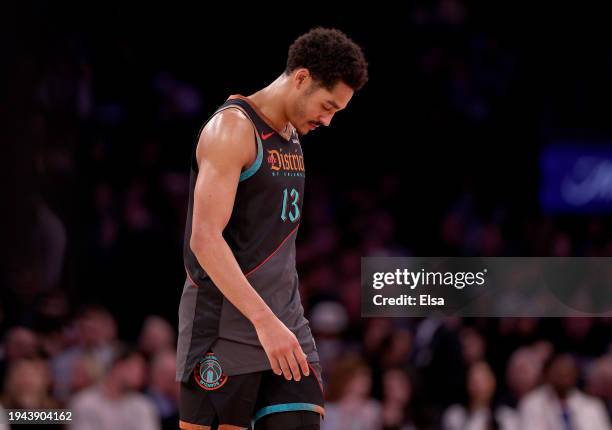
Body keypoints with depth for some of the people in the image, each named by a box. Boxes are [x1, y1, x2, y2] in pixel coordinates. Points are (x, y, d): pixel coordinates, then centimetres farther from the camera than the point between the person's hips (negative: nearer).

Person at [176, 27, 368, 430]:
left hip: (285, 326, 8)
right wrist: (264, 320, -27)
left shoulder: (292, 137, 16)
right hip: (226, 328, -8)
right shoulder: (232, 128, -12)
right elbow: (205, 240, -21)